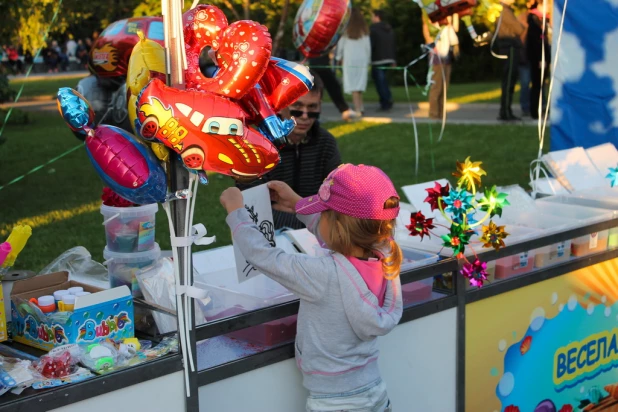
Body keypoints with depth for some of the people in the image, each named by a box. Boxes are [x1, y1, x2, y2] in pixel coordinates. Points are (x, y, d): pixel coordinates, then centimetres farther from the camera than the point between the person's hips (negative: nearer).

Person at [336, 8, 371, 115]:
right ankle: (360, 107, 15)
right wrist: (368, 60, 16)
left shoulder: (346, 29, -5)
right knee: (360, 83, 14)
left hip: (349, 59, -3)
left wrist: (339, 58, 16)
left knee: (353, 84, -2)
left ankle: (358, 109, -9)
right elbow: (368, 46, 5)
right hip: (362, 59, 3)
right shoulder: (364, 30, 2)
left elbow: (340, 45, 2)